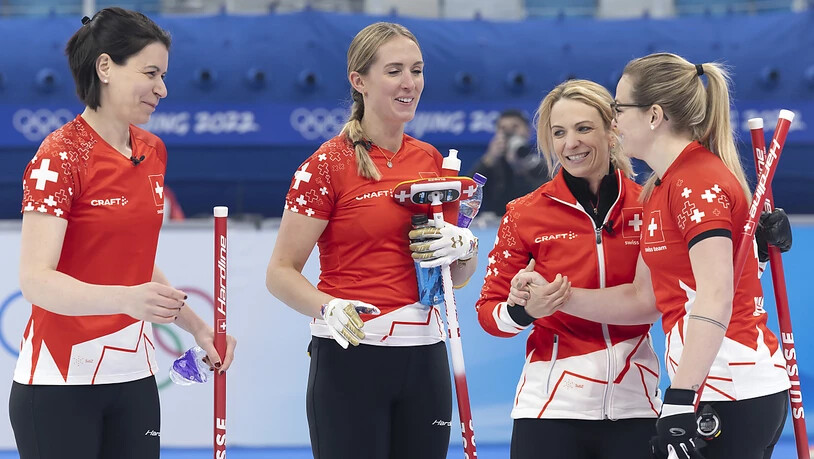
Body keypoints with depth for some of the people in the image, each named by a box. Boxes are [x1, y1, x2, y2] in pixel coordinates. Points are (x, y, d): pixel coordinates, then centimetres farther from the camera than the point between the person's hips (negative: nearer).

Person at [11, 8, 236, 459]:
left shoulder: (152, 152, 9)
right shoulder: (60, 156, -13)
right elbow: (36, 281, -23)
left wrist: (197, 327, 11)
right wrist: (127, 298, -36)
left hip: (133, 376, 7)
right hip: (61, 382, -6)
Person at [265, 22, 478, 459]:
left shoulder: (431, 160, 11)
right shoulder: (328, 163, -5)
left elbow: (459, 277, 18)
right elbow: (280, 273, -6)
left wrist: (462, 249, -4)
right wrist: (329, 309, -23)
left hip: (424, 355, 5)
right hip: (350, 354, -5)